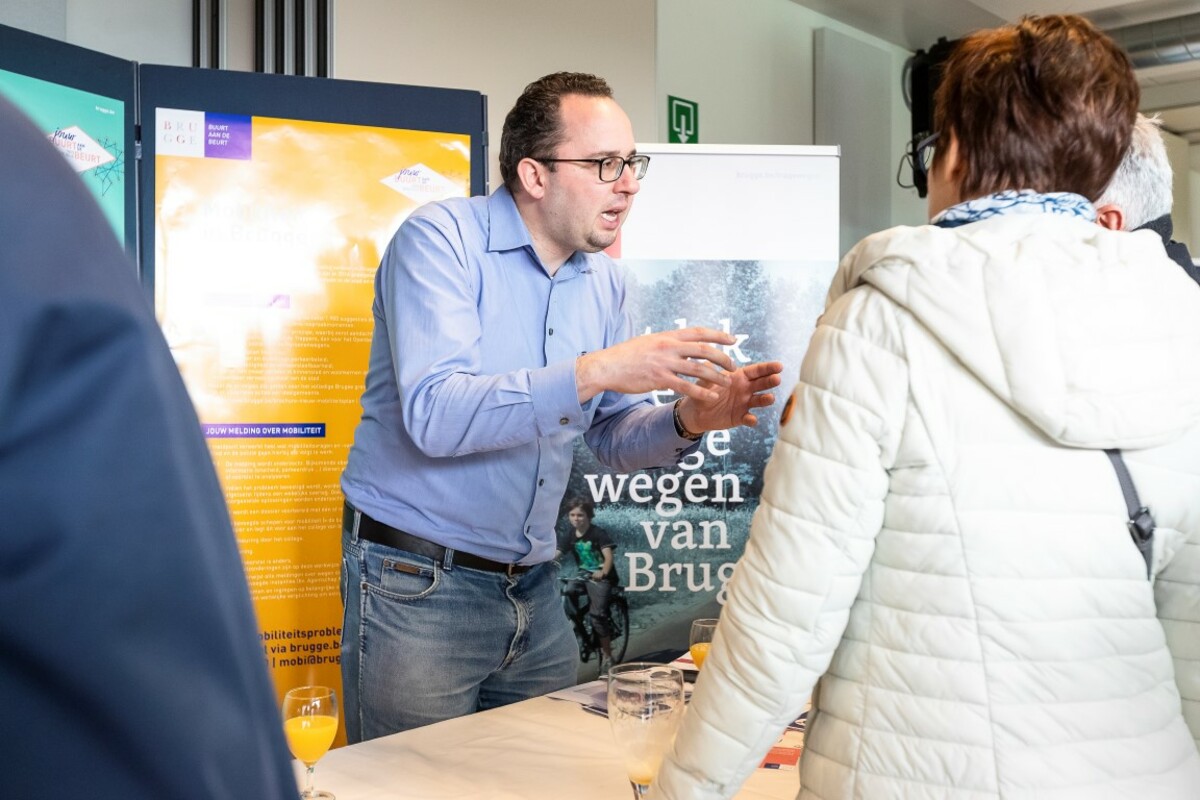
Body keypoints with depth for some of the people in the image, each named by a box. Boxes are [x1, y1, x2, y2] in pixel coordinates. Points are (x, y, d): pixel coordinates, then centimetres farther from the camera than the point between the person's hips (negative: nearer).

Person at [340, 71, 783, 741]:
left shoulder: (605, 281, 7)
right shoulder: (442, 239, -14)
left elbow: (611, 435, 10)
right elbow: (432, 415, -27)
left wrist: (685, 421, -11)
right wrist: (592, 371, -34)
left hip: (533, 587, 6)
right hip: (418, 584, -6)